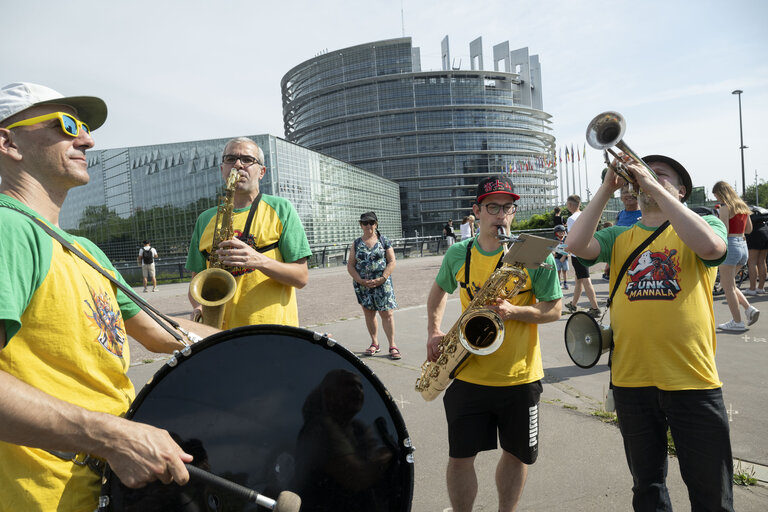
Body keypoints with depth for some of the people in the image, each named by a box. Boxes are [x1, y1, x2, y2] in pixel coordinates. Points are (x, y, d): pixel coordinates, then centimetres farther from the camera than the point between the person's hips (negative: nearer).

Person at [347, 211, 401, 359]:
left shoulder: (384, 241, 3)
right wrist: (361, 280, -10)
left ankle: (392, 345, 1)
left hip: (382, 283, -2)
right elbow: (350, 265, 4)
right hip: (362, 284, 3)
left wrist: (382, 278, -14)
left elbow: (391, 262, -1)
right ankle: (374, 343, 24)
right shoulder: (356, 244, 7)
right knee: (369, 313, 10)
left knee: (387, 313, -6)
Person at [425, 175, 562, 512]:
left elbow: (555, 309, -7)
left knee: (517, 454, 16)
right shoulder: (458, 254, 0)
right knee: (460, 456, 7)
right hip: (469, 374, 1)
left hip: (520, 375, -1)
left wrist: (513, 310, -24)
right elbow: (440, 288, 18)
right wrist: (434, 330, 4)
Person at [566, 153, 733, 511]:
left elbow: (710, 246, -21)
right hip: (631, 379, 2)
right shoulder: (619, 237, 8)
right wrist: (607, 188, -9)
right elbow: (576, 245, -10)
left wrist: (656, 188, -18)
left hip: (691, 379, -2)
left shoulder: (705, 223, 3)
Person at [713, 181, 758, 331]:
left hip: (730, 247, -8)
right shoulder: (743, 207, 13)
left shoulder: (725, 208, -11)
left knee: (728, 287, 0)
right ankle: (749, 308, 7)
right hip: (743, 246, 8)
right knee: (729, 284, 21)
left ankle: (737, 322, 2)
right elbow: (749, 229, 20)